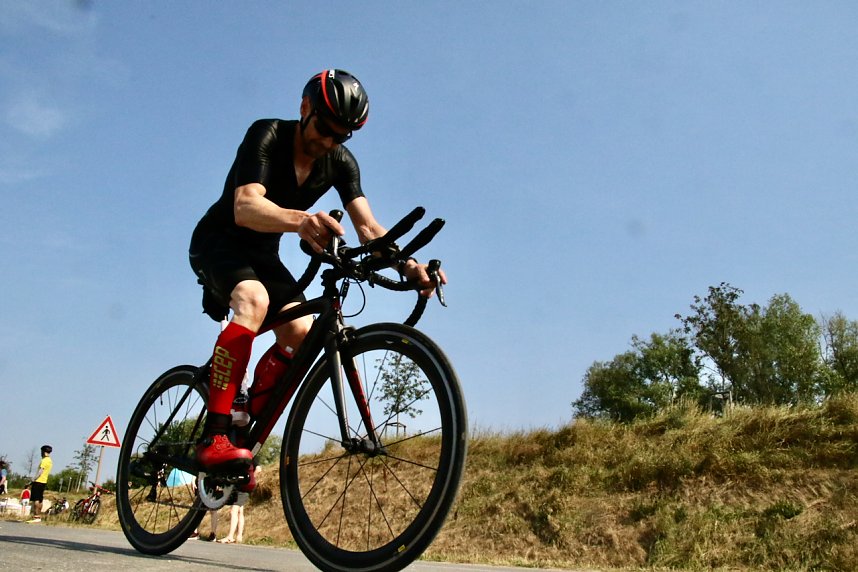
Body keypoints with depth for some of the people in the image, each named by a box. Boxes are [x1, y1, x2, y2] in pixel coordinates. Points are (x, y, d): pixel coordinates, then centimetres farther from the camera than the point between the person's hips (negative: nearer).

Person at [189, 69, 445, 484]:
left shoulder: (341, 163, -8)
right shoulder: (268, 136, -23)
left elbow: (368, 226, -18)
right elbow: (245, 207, -40)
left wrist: (408, 265, -38)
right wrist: (300, 221, -61)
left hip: (263, 254, 5)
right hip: (218, 242, -5)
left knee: (301, 332, -18)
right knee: (254, 301, -35)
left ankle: (243, 442, -6)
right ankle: (214, 438, -33)